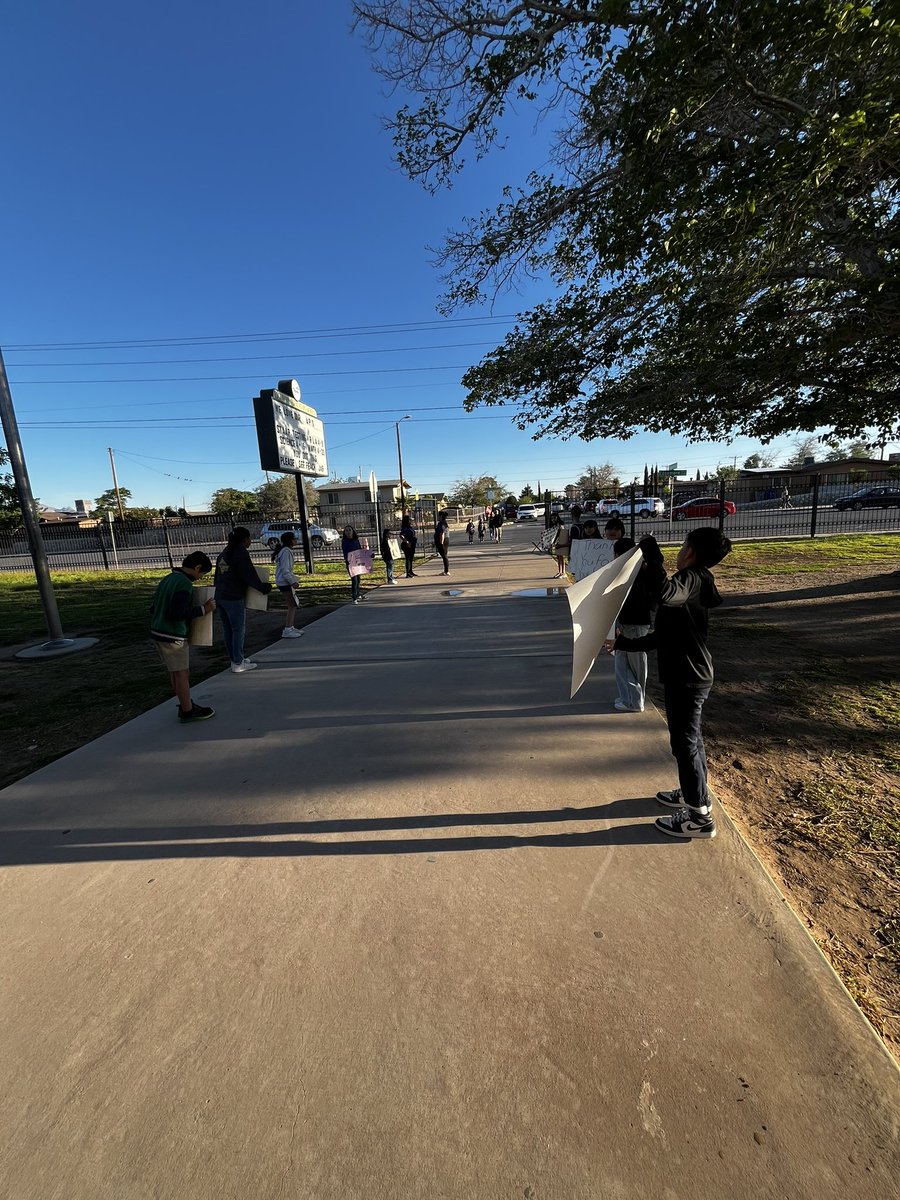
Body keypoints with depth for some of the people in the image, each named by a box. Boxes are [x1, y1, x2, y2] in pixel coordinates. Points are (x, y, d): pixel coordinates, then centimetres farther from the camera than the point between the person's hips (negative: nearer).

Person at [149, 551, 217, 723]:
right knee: (181, 673, 3)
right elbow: (178, 613, -25)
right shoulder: (184, 584, -18)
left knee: (175, 672, 18)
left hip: (158, 632, 9)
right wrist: (203, 609, -18)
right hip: (174, 636, -9)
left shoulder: (167, 579, 11)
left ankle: (185, 705, 31)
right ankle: (188, 711, 14)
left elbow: (153, 607, 14)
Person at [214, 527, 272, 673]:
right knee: (238, 629, 0)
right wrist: (264, 588, -7)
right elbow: (250, 576, -17)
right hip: (234, 599, -9)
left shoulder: (224, 553, 15)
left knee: (227, 629, 14)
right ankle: (238, 664, 5)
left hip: (220, 597, 9)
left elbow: (217, 577, 19)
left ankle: (235, 659, 25)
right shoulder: (241, 553, -12)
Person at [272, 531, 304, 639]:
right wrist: (292, 582, -22)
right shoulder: (286, 552, -18)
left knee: (292, 605, 15)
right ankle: (287, 630, -3)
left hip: (284, 582, 10)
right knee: (293, 606, -6)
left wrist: (294, 579, 21)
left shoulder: (287, 551, 14)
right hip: (285, 583, -10)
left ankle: (290, 627, 23)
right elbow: (285, 570, -22)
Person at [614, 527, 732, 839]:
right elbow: (664, 636, 17)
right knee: (690, 739, 22)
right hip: (689, 674, 10)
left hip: (687, 678, -10)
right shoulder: (693, 583, 13)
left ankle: (699, 817, 16)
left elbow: (662, 592, -44)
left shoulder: (692, 579, -18)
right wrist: (625, 643, 19)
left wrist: (651, 554, -30)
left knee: (684, 743, 2)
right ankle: (694, 794, 40)